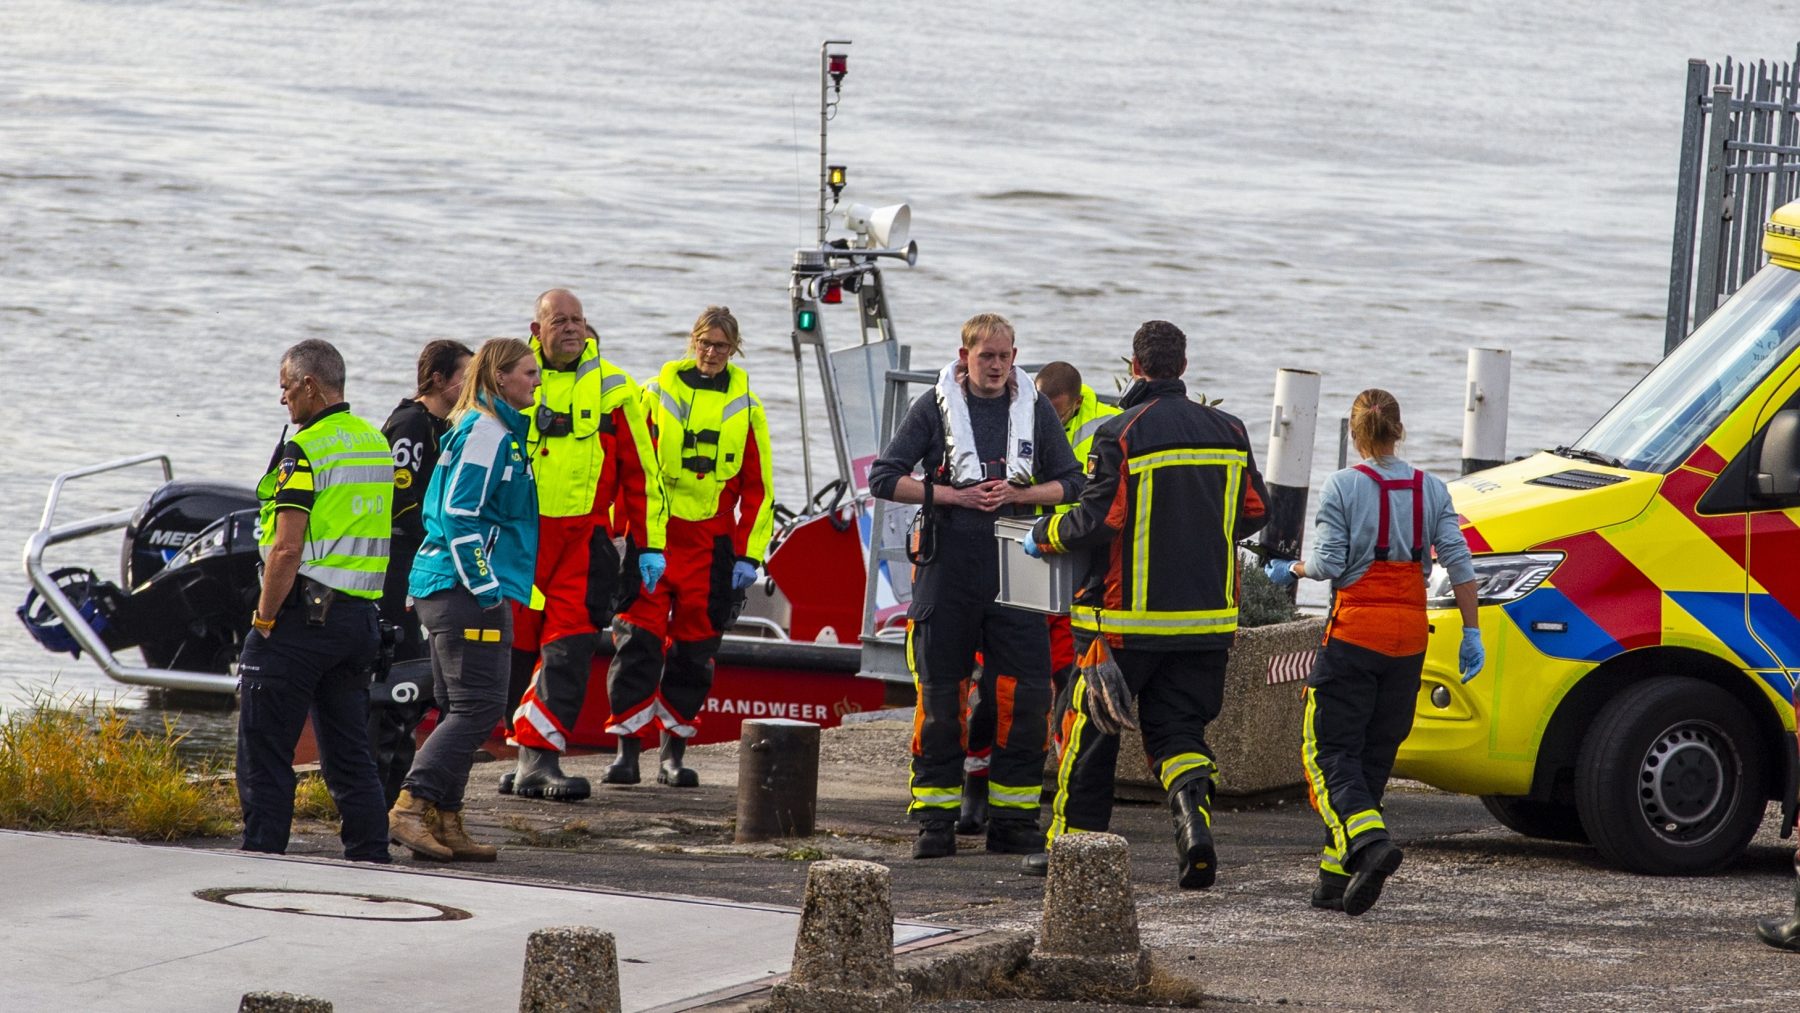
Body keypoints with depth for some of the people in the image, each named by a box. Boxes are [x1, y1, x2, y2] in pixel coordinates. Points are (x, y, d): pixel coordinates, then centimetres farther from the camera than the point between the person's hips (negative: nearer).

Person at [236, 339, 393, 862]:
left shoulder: (305, 452, -14)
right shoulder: (377, 444, 12)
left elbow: (287, 549, -20)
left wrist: (264, 619, -11)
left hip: (304, 612, -8)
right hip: (360, 615, 8)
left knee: (264, 750, -2)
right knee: (348, 750, 13)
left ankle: (262, 854, -4)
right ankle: (369, 854, 11)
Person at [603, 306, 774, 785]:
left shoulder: (744, 408, 7)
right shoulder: (658, 393, 4)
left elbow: (758, 487, 9)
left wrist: (748, 556, 2)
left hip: (710, 545, 1)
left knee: (694, 650, 4)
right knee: (638, 642, -8)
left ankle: (674, 753, 12)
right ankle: (627, 750, -6)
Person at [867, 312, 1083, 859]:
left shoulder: (1034, 409, 8)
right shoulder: (936, 406, 2)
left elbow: (1071, 484, 11)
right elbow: (885, 477, -1)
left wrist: (1016, 495, -7)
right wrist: (957, 496, -10)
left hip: (1015, 567, 2)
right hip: (948, 566, -2)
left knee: (1025, 693, -3)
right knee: (941, 696, 1)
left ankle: (1013, 818, 5)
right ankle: (935, 820, 8)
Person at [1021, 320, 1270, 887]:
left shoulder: (1121, 434, -12)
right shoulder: (1227, 432, 4)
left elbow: (1096, 521, -17)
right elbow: (1254, 511, 12)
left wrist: (1043, 538, 2)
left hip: (1128, 615, -4)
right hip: (1207, 616, 4)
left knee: (1090, 730, 11)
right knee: (1177, 728, 9)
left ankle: (1072, 842, 18)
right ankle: (1193, 813, -18)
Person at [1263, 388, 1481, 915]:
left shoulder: (1344, 486, -8)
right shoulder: (1431, 490, 5)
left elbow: (1328, 564, -11)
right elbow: (1458, 562, 2)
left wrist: (1291, 570, 9)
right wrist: (1471, 632, 7)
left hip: (1355, 630, -5)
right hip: (1410, 635, 5)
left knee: (1328, 751, -1)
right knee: (1375, 755, 11)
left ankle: (1368, 841, -26)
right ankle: (1336, 879, 11)